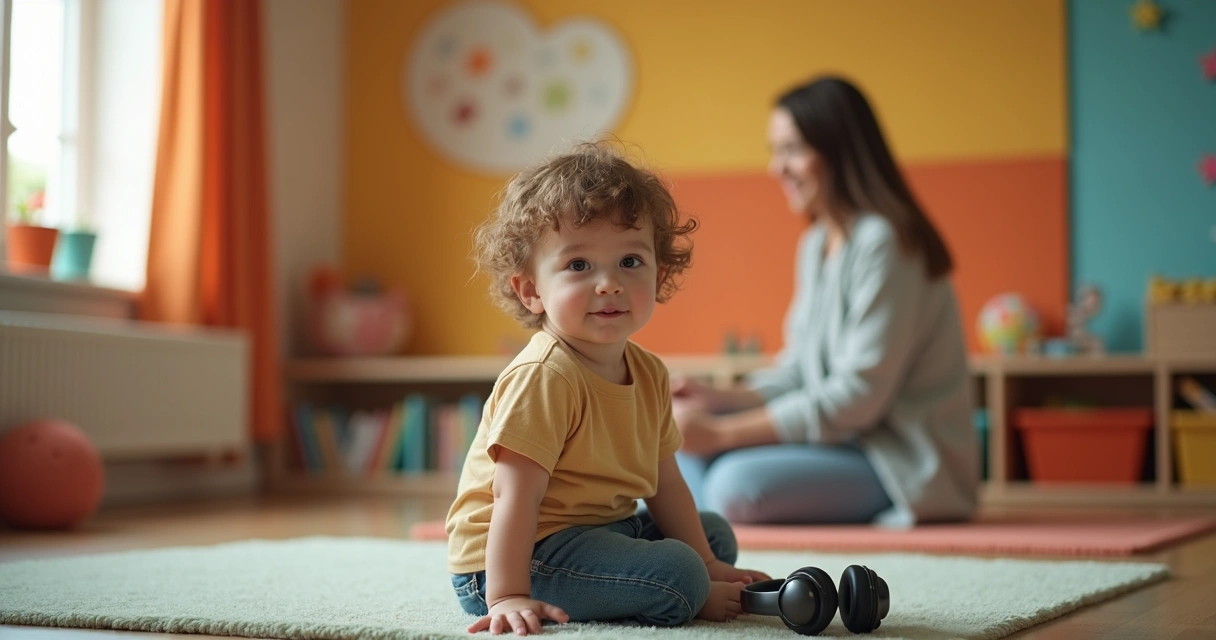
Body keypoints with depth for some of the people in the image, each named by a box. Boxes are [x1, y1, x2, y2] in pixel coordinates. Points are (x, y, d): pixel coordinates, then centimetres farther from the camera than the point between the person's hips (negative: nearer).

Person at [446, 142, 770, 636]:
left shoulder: (649, 374, 4)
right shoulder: (542, 378, -24)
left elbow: (664, 483, 10)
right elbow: (516, 495, -26)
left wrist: (708, 565, 10)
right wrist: (507, 596, -29)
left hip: (603, 528, 10)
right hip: (514, 556, -10)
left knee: (716, 534, 25)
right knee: (675, 576, -24)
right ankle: (703, 599, 5)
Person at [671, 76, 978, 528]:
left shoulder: (883, 242, -17)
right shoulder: (815, 244, 12)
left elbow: (857, 396, -21)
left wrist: (722, 432, -20)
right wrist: (718, 399, -4)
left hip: (907, 468, -9)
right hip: (844, 442, 9)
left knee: (737, 483, -30)